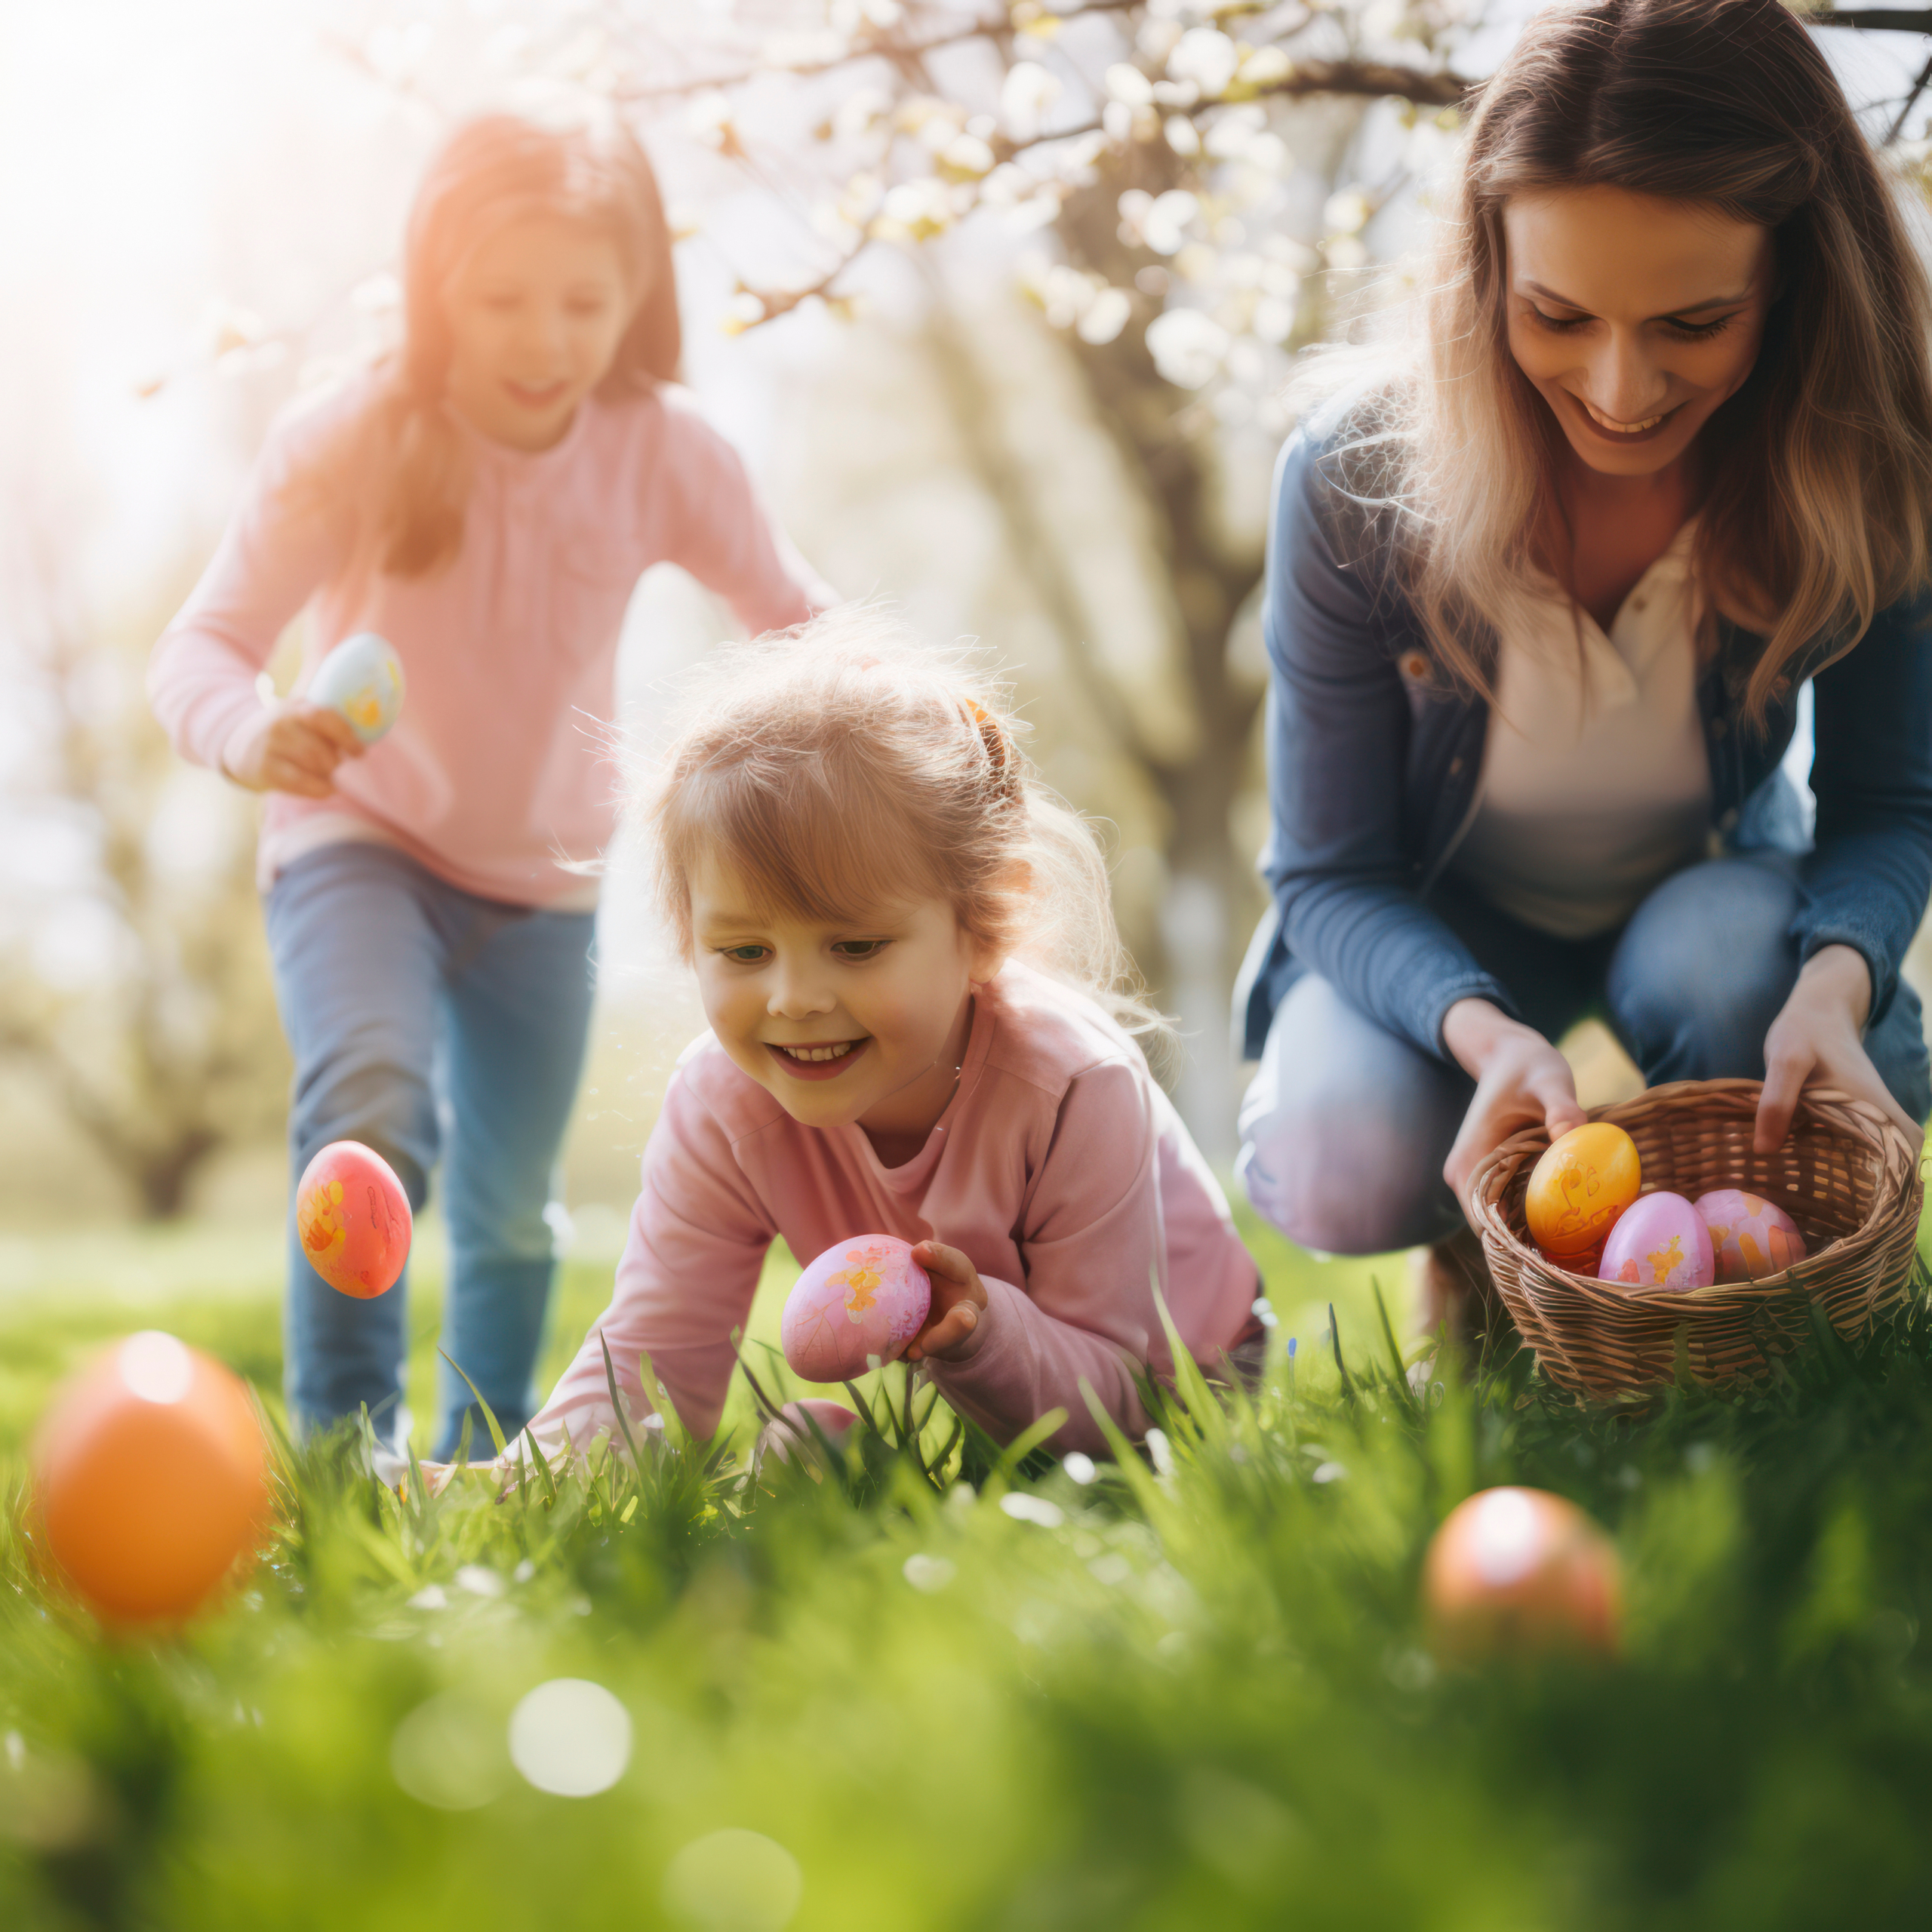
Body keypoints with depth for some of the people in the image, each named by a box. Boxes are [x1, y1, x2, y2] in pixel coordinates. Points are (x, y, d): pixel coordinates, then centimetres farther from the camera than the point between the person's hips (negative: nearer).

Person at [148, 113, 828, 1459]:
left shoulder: (663, 452, -14)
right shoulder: (353, 442, -22)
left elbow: (792, 615, -3)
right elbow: (206, 637, -26)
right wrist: (246, 734, -50)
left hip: (543, 874, 3)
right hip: (359, 840, -3)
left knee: (511, 1211, 15)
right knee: (371, 1109, -32)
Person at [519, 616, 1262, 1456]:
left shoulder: (1074, 1087, -37)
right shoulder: (718, 1103, -26)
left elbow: (1113, 1395, -31)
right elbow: (649, 1368, -23)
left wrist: (981, 1333, -52)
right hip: (952, 1395, 2)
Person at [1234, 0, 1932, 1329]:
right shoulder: (1357, 474, -29)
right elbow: (1333, 874, -20)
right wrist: (1481, 1028, -43)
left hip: (1708, 887, 1)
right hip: (1431, 928, -1)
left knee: (1727, 963, -34)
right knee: (1344, 1173, -30)